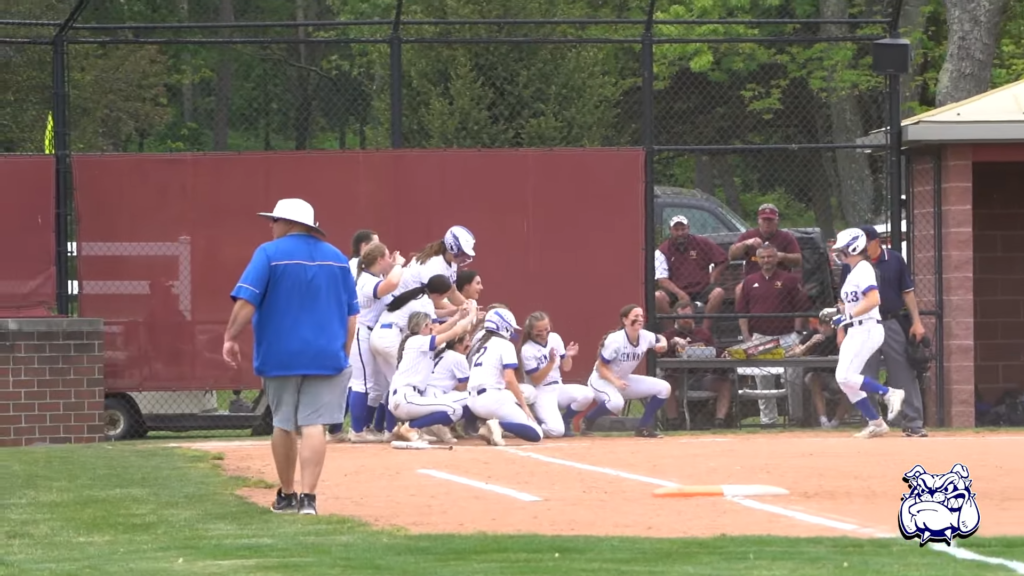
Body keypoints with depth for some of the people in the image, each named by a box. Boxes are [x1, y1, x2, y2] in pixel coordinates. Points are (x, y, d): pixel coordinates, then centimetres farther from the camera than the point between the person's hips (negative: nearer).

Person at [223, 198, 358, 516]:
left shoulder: (270, 253, -5)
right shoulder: (337, 258, 9)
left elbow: (246, 299, -15)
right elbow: (351, 314, 10)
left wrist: (231, 337, -10)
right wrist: (343, 357, 16)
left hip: (280, 355, -2)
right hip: (326, 356, 2)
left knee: (284, 425, 12)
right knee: (313, 424, -4)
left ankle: (287, 495, 23)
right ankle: (307, 498, -15)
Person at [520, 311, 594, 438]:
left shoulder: (555, 338, 1)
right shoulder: (527, 350, -16)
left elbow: (566, 368, 7)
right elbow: (536, 380, -17)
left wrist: (568, 356, -15)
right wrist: (551, 362, -29)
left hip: (558, 388, 6)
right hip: (541, 394, -6)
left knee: (587, 394, -23)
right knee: (556, 430, -29)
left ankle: (565, 421, 2)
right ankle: (535, 424, 6)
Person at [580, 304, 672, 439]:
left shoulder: (645, 336, -8)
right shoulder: (615, 340, -27)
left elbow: (660, 339, 15)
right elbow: (600, 367, -21)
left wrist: (663, 344, -10)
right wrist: (615, 381, -37)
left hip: (623, 380, 7)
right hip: (601, 380, -7)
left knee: (664, 388, -3)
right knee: (616, 402, -40)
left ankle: (643, 428, 4)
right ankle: (588, 420, -9)